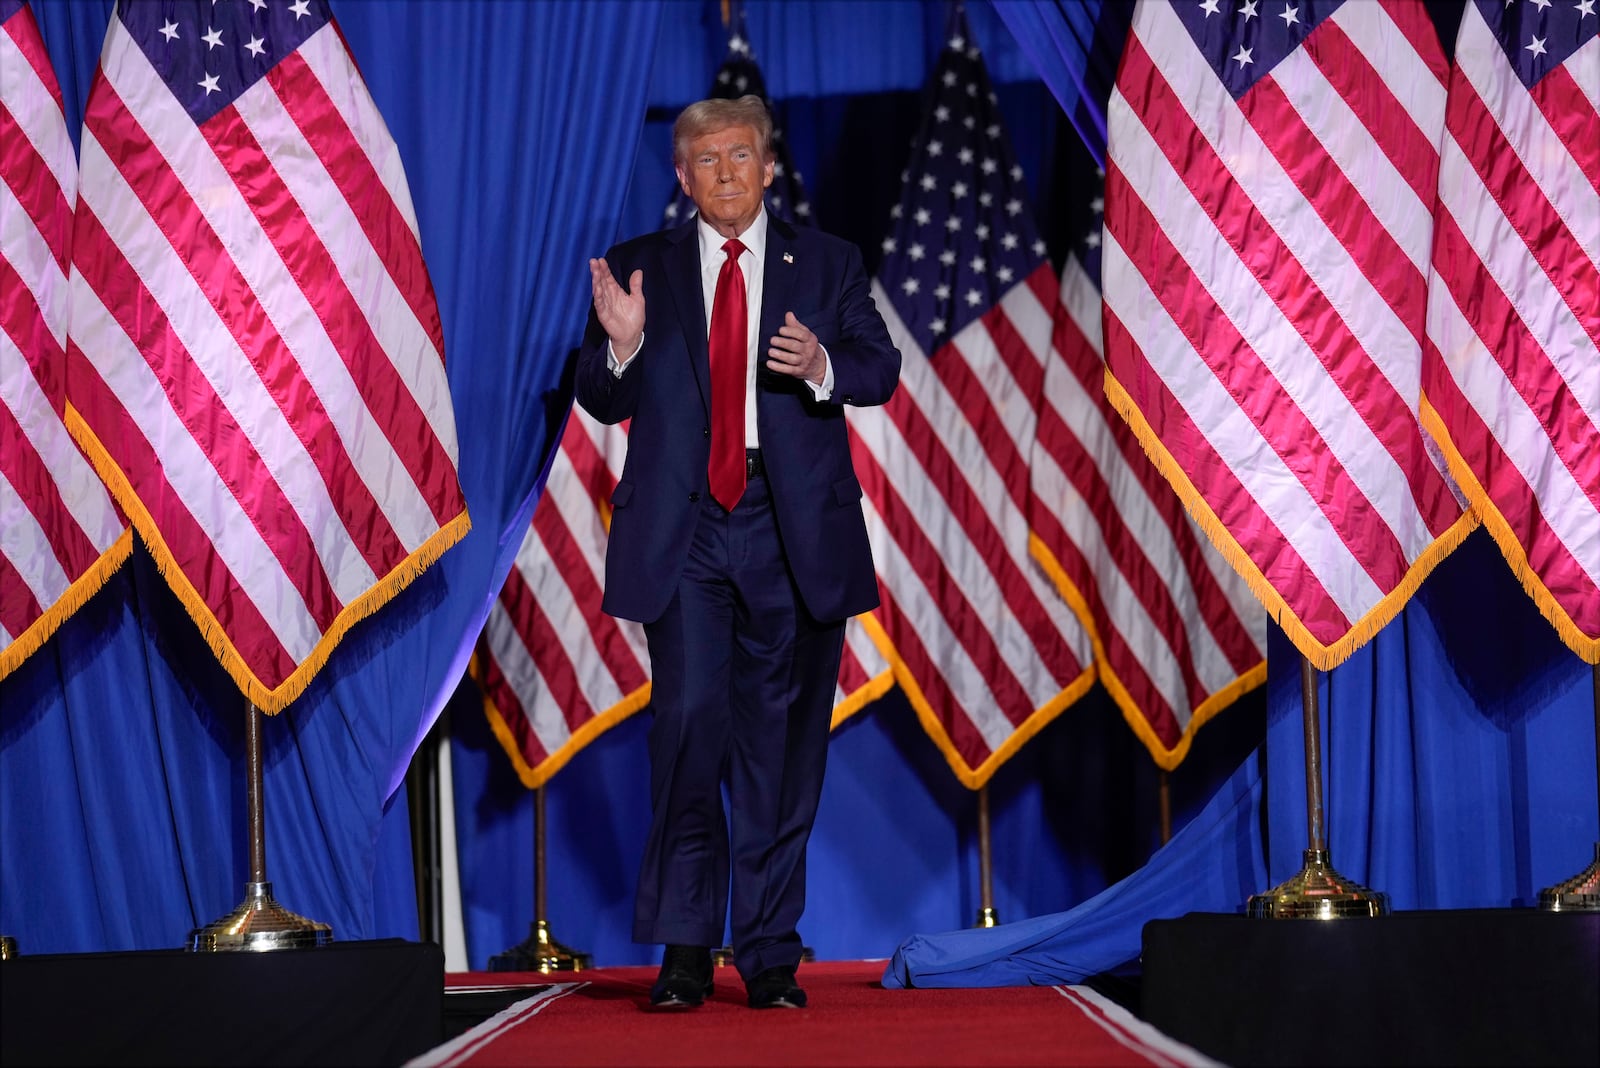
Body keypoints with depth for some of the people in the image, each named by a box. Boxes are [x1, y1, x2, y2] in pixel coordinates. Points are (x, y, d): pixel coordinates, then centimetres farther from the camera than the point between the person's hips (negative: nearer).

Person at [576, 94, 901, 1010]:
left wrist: (823, 367, -20)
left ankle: (770, 954, 10)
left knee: (783, 743, 4)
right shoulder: (642, 267, 10)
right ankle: (686, 946, -4)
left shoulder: (828, 265, 11)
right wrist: (620, 344, -13)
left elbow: (882, 370, 1)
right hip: (683, 527, -1)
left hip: (794, 529, 1)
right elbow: (604, 403, 8)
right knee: (690, 719, -12)